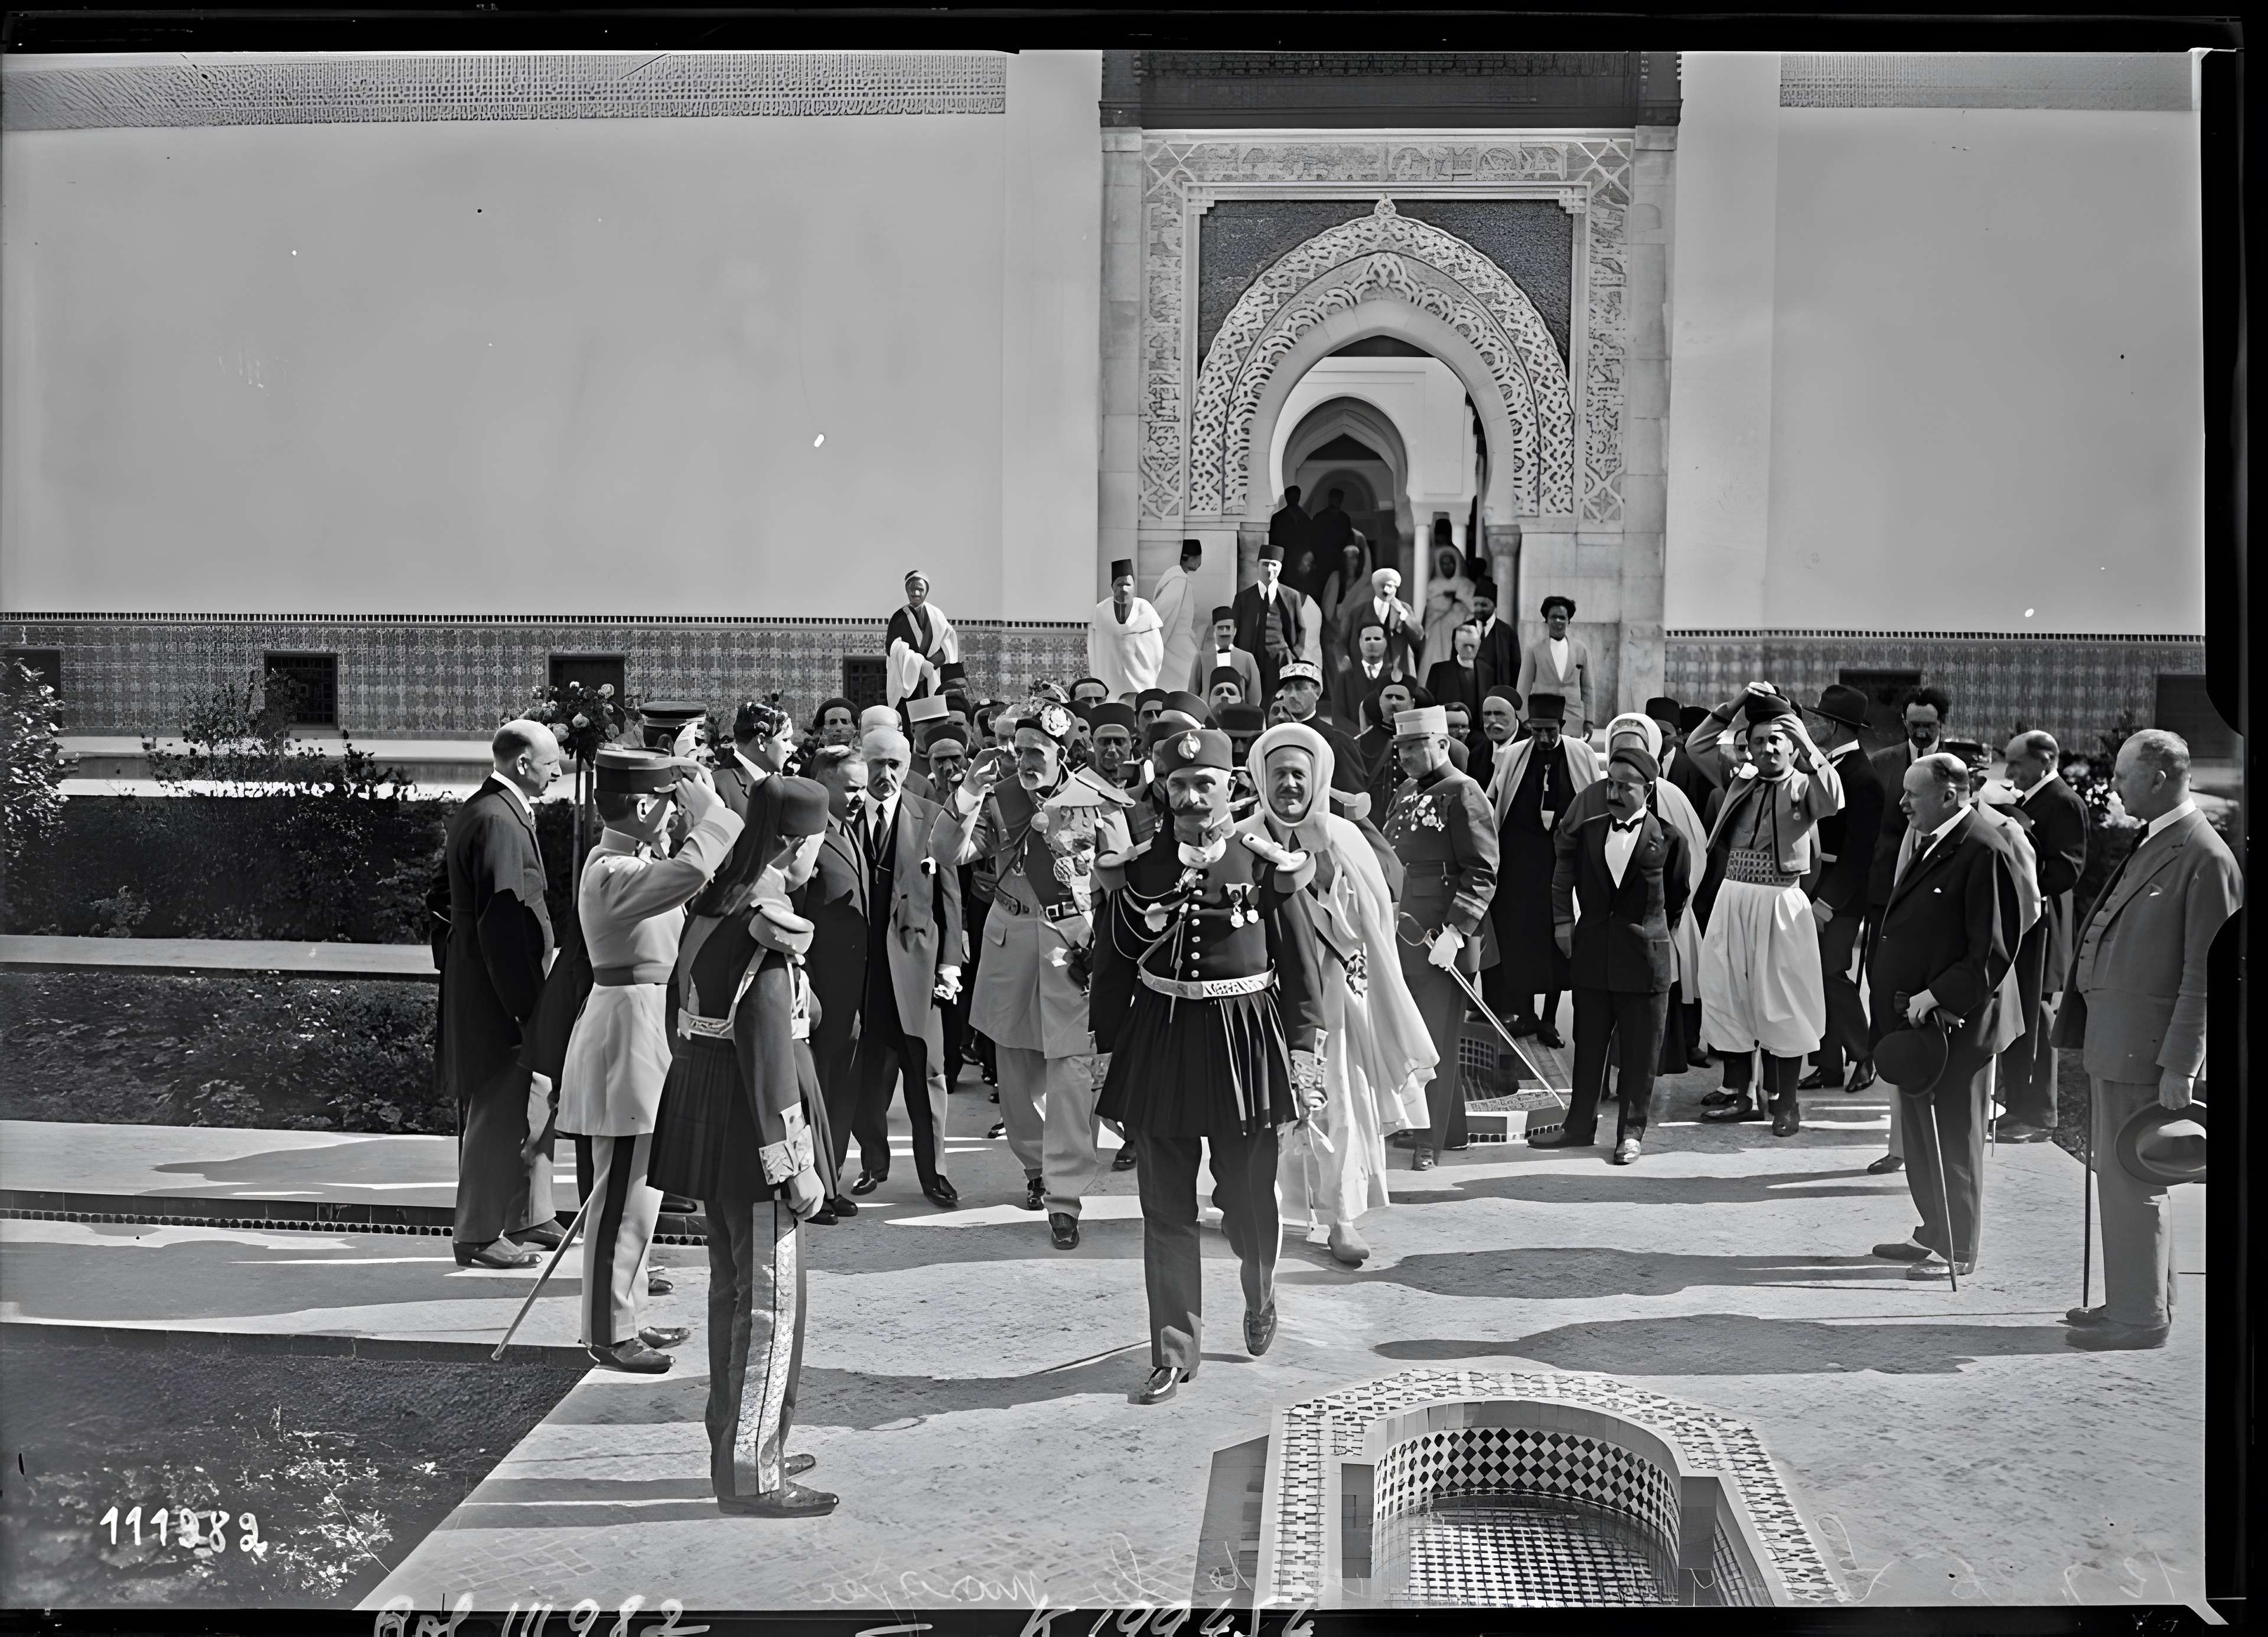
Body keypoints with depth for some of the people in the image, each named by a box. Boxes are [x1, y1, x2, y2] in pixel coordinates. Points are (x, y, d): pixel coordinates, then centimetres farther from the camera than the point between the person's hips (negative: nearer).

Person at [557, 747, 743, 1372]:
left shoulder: (625, 861, 11)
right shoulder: (612, 874, -21)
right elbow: (692, 870, -37)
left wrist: (706, 813, 8)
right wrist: (709, 808, -25)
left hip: (647, 1027, 11)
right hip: (628, 1025, -11)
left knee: (635, 1190, 18)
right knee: (623, 1195, -2)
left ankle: (622, 1315, 29)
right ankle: (609, 1333, 8)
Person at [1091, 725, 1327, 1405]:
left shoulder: (1264, 863, -2)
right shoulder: (1137, 867, 2)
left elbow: (1299, 965, 1)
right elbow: (1112, 966, 7)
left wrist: (1302, 1050, -3)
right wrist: (1107, 1049, 6)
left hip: (1245, 1040, -1)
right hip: (1159, 1042, 1)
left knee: (1250, 1201, 11)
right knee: (1166, 1211, 4)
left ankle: (1260, 1303, 41)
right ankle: (1174, 1352, 14)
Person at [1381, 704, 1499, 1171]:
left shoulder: (1463, 794, -10)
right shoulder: (1407, 795, 15)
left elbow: (1481, 874, -15)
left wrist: (1454, 932, -22)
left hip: (1440, 944, -8)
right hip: (1402, 938, 8)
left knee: (1437, 1042, -1)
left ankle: (1430, 1142, 7)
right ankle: (1451, 1128, 26)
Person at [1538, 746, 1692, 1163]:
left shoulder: (1667, 838, -4)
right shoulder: (1586, 832, 4)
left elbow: (1679, 896, 9)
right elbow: (1564, 881, 17)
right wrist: (1563, 921, 6)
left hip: (1644, 960, -3)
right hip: (1592, 956, 3)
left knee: (1639, 1054, 4)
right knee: (1588, 1046, 12)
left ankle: (1631, 1132, 16)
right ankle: (1580, 1125, 23)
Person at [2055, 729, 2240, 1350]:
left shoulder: (2205, 858, -15)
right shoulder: (2152, 844, 14)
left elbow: (2206, 973, -17)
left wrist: (2181, 1067, -19)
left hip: (2144, 1046, -9)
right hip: (2111, 1042, 9)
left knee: (2132, 1182, -1)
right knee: (2118, 1178, 17)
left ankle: (2141, 1316, 9)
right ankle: (2135, 1299, 28)